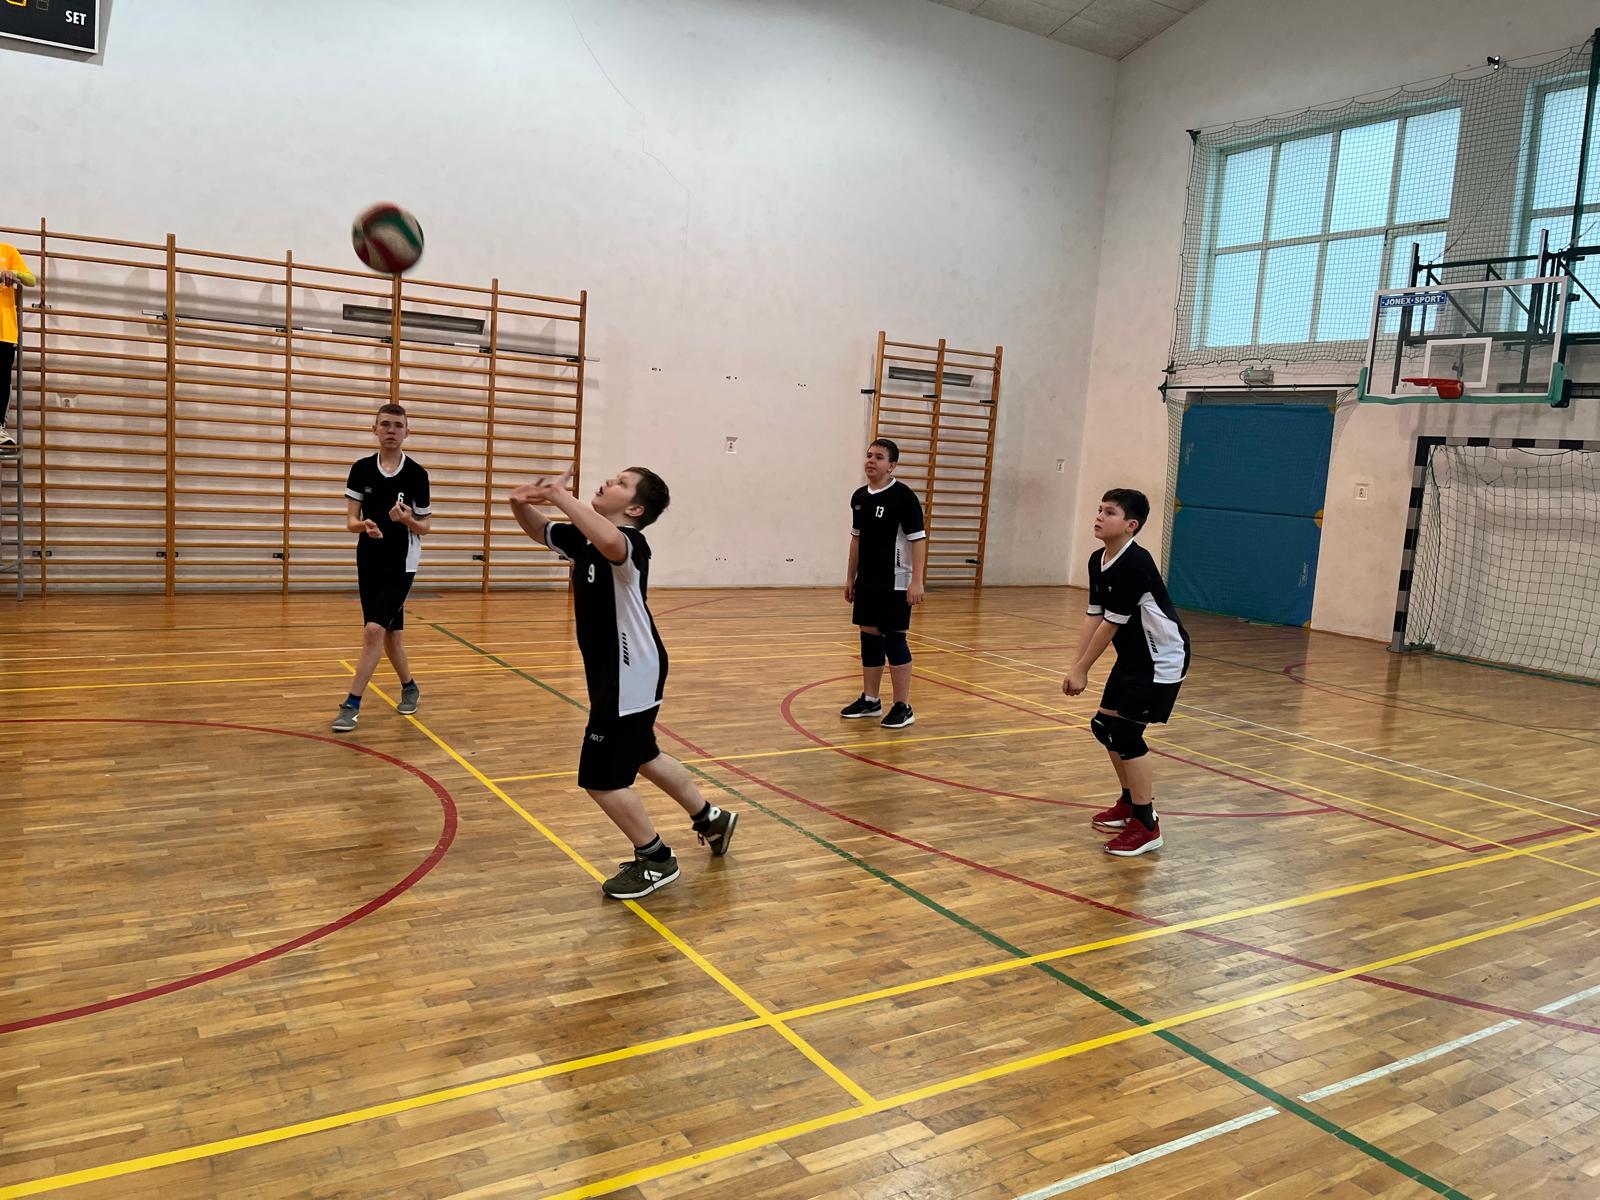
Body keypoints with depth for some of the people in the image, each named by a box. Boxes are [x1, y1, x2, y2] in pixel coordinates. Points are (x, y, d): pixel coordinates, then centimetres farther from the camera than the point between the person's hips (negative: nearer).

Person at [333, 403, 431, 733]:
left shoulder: (416, 474, -7)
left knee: (374, 629, -15)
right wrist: (364, 525, -24)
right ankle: (409, 687, 35)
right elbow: (350, 520, -2)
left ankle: (352, 704, -8)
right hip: (369, 563, 3)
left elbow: (426, 526, -1)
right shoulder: (361, 469, 0)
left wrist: (408, 520, -23)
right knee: (390, 632, 12)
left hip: (401, 564, -3)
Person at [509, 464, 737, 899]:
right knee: (642, 756, 26)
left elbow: (610, 543, -48)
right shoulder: (583, 539, 4)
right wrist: (520, 504, -5)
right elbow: (539, 531, 18)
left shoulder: (630, 541, -23)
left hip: (630, 678, -10)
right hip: (618, 674, 10)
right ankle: (711, 819, 45)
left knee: (601, 778, -3)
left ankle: (655, 860, 16)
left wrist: (560, 496, -37)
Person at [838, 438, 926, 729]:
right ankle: (870, 700, 22)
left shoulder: (904, 497, -12)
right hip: (867, 583, 7)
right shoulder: (859, 496, 9)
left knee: (894, 640, -4)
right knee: (869, 637, 11)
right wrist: (850, 577, 18)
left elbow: (918, 539, -14)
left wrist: (917, 581, -20)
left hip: (895, 584, -7)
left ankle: (903, 707, 4)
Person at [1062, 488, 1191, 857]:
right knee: (1104, 726, 13)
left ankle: (1146, 826, -1)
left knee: (1126, 734, -12)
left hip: (1162, 660, -9)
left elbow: (1111, 624, -23)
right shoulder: (1098, 560, 1)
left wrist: (1081, 670, -17)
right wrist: (1077, 667, -4)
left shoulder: (1135, 564, -26)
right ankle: (1130, 802, 32)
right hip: (1133, 656, 9)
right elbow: (1094, 617, 2)